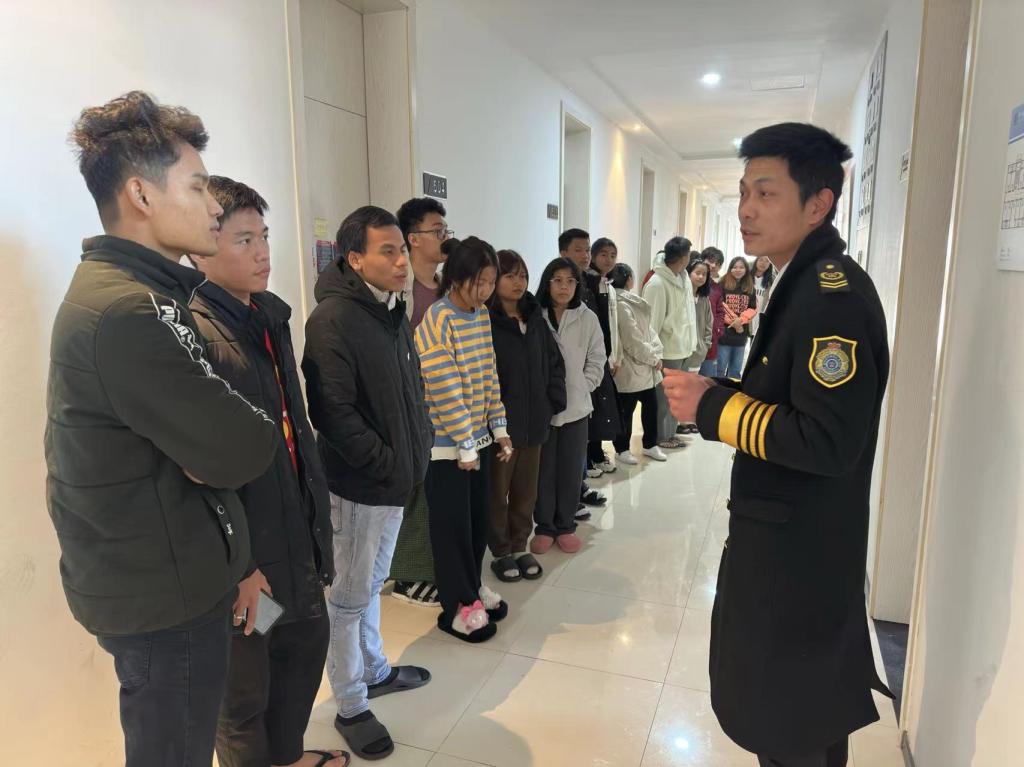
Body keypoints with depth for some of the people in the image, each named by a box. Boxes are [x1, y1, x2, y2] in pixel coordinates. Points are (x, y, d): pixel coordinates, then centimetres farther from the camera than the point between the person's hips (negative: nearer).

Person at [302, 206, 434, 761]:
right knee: (350, 597, 8)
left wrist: (413, 456, 5)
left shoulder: (393, 310, 8)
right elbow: (333, 412, -24)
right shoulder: (333, 319, -19)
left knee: (371, 584, 23)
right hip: (359, 483, -8)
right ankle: (350, 707, 26)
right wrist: (387, 465, -17)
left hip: (394, 476, 8)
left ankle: (374, 670, 42)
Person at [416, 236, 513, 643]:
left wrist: (499, 429, 8)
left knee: (478, 519, 16)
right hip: (447, 444, -7)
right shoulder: (437, 320, -18)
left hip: (479, 438, 7)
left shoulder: (483, 315, 6)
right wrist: (465, 446, -16)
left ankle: (471, 587, 35)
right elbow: (446, 390, -19)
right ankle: (457, 606, 21)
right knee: (453, 525, 5)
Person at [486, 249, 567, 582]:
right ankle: (501, 552, 26)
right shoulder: (486, 320, -13)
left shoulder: (535, 318, 8)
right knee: (498, 490, 10)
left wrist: (553, 402, 5)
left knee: (526, 490, 16)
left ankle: (519, 547, 32)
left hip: (534, 420, 6)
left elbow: (554, 362, 14)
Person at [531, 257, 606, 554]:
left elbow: (597, 360, 5)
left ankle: (566, 526, 28)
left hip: (576, 406, 2)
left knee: (571, 470, 11)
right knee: (543, 470, 9)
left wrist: (583, 387, -3)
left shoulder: (588, 318, -1)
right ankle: (544, 527, 25)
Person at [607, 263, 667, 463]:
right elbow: (633, 341, -18)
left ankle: (650, 445, 30)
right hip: (629, 369, -8)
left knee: (651, 404, 15)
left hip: (645, 367, 8)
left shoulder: (633, 303, 11)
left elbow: (648, 329, 9)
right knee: (626, 410, 5)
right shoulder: (621, 305, -15)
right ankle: (622, 449, 19)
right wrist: (653, 358, -9)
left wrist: (656, 354, -2)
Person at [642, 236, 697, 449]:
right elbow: (652, 322, -18)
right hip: (666, 351, -8)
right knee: (664, 396, 3)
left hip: (680, 349, 8)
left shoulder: (681, 280, 9)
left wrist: (688, 343, 10)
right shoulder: (657, 283, -18)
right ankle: (660, 436, 16)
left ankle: (669, 433, 28)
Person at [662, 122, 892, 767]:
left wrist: (712, 408, -23)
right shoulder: (808, 282, 9)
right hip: (787, 536, 10)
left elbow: (829, 442, -28)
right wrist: (722, 389, 3)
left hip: (798, 551, -10)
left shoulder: (834, 294, -23)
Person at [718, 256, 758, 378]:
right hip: (724, 332, -4)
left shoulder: (750, 288, 7)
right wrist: (733, 320, -14)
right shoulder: (723, 284, -5)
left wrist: (740, 320, -14)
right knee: (721, 368, 2)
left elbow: (753, 309, 2)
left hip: (742, 334, 4)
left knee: (736, 369, 12)